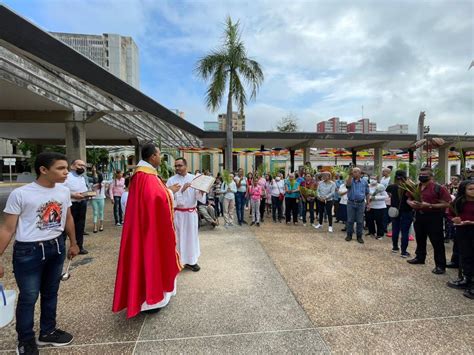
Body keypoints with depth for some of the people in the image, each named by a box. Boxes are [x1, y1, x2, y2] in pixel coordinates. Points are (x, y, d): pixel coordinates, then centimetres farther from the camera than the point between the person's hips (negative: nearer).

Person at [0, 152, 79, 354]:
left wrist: (73, 243, 17)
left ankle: (47, 332, 38)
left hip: (56, 247, 5)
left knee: (50, 293, 18)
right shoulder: (20, 194, -16)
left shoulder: (64, 191, -3)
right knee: (28, 297, 8)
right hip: (29, 251, -4)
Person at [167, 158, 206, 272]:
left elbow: (199, 196, -2)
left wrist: (201, 191, -23)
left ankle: (191, 260, 26)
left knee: (192, 235, 12)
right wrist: (182, 189, -24)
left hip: (191, 212, 3)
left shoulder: (194, 178, 1)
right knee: (179, 236, 5)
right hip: (178, 213, -3)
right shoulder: (171, 180, -6)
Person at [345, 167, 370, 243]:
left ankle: (359, 236, 19)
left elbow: (367, 193, 9)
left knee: (360, 221, 7)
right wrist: (350, 175, -35)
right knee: (350, 220, 6)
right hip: (351, 203, 0)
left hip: (361, 203, 1)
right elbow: (348, 184, -25)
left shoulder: (364, 181, 5)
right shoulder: (350, 180, 1)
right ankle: (349, 235, 19)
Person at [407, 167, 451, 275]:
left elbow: (447, 204, -16)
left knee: (437, 242, 0)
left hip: (433, 217, -6)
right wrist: (411, 203, -4)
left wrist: (429, 205, -23)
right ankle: (420, 258, 35)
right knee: (420, 239, 19)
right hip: (419, 216, 6)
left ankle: (440, 265, 10)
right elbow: (409, 199, 19)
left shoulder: (439, 188, -12)